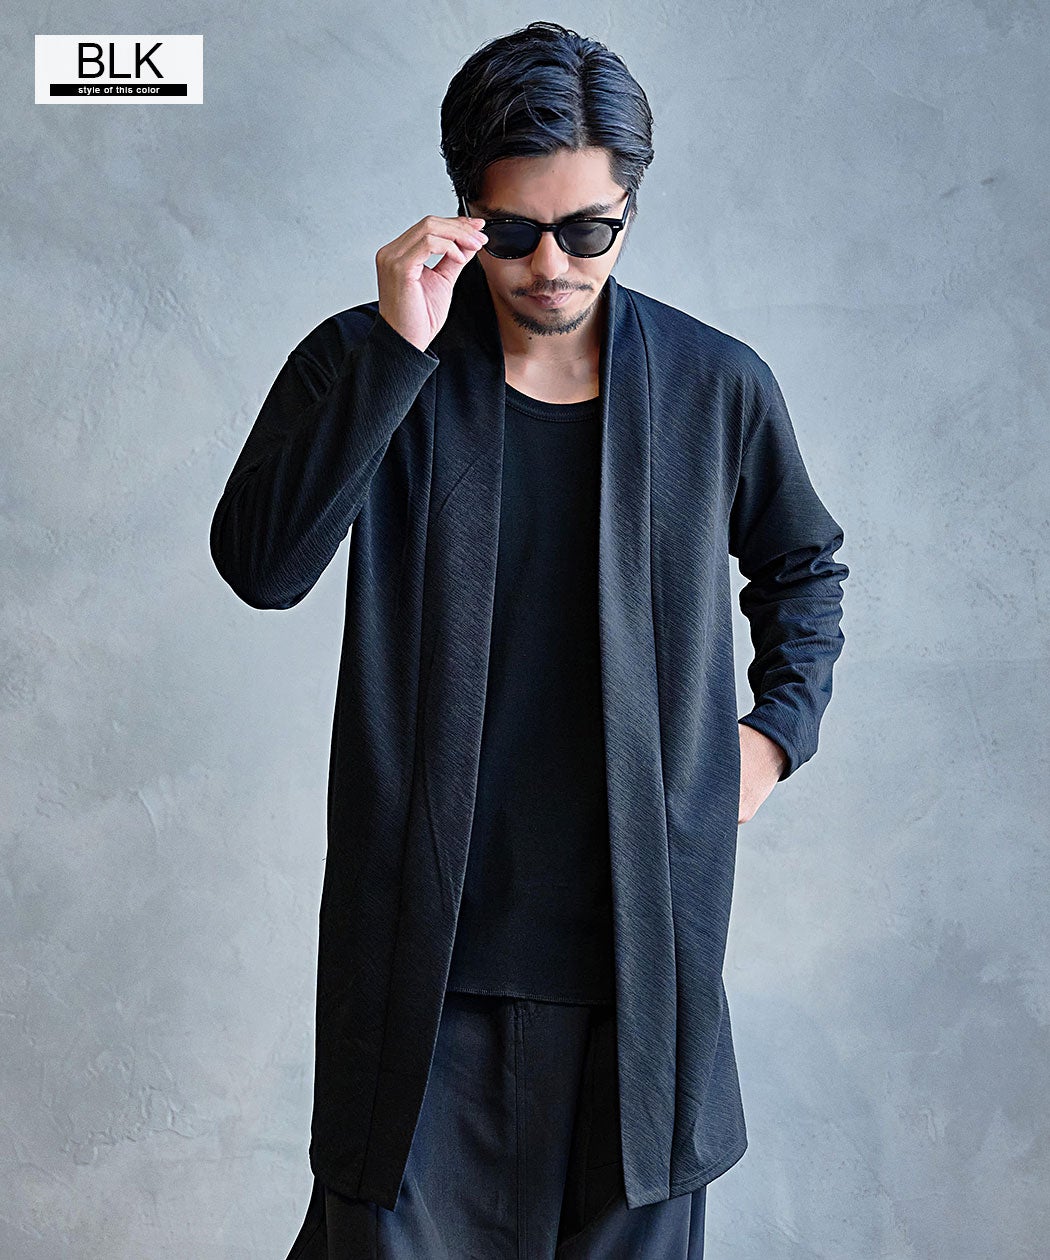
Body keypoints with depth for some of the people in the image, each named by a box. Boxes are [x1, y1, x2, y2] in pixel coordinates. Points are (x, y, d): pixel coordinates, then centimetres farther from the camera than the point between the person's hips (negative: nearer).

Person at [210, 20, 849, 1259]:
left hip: (640, 932, 2)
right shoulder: (365, 364, -3)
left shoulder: (719, 387, 1)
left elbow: (805, 565, 19)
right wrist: (396, 347, -23)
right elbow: (258, 565, -19)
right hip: (425, 937, -1)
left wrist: (780, 725, 7)